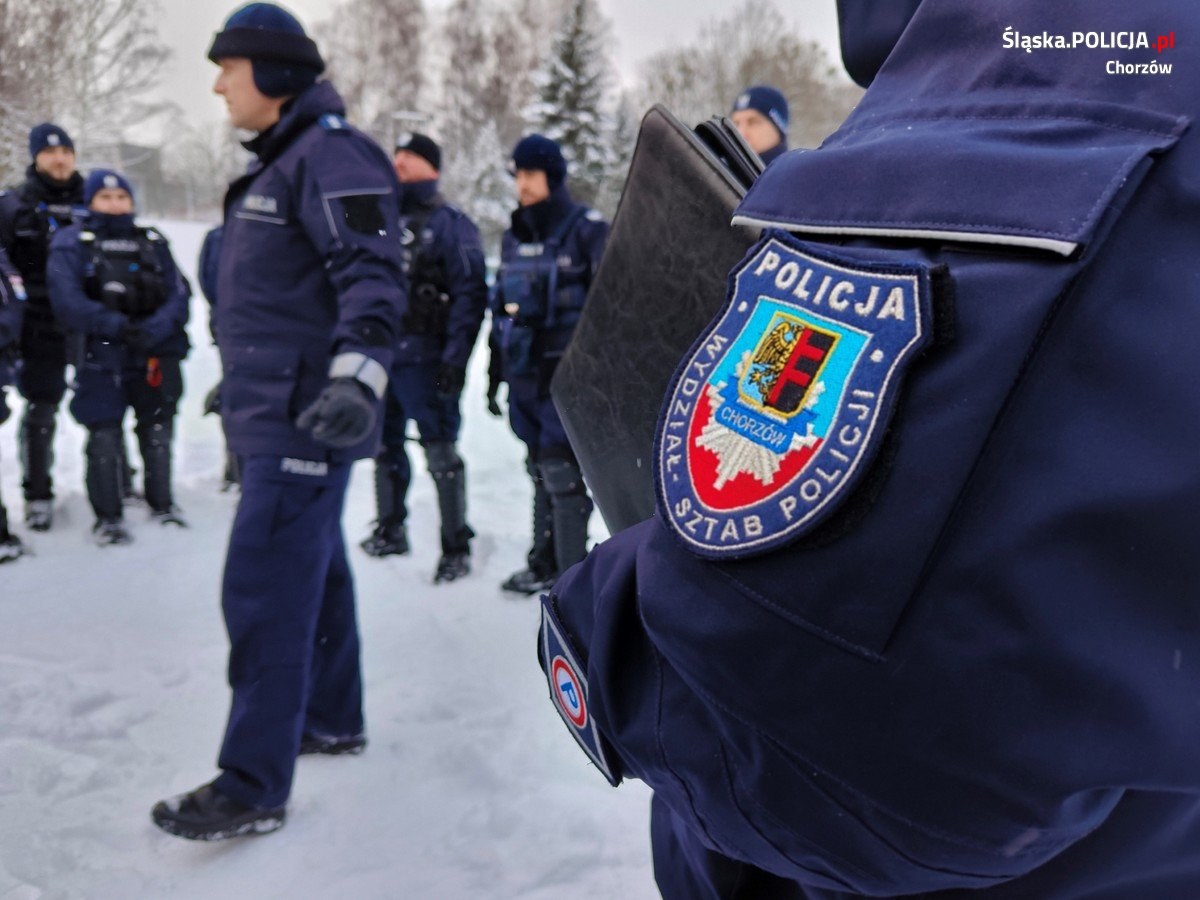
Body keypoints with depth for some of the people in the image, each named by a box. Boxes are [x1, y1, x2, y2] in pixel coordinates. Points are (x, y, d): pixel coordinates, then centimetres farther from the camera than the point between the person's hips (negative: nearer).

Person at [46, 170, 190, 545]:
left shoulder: (153, 242, 11)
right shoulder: (71, 242, 2)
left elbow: (179, 293, 2)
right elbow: (66, 299, -9)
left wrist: (156, 327, -17)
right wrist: (112, 324, -22)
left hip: (156, 354, 3)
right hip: (102, 357, -3)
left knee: (157, 430, 11)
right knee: (104, 435, -1)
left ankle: (162, 505, 26)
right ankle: (108, 517, 10)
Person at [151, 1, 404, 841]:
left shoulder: (333, 155, -13)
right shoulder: (280, 161, 19)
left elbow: (373, 276, -25)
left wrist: (358, 378, -38)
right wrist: (242, 379, 33)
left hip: (306, 418, -10)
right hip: (275, 413, 10)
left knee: (265, 592, -8)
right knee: (314, 570, 18)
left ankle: (253, 788, 1)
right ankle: (333, 718, 34)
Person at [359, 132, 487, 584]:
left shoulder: (450, 223, -4)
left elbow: (470, 294, -10)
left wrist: (455, 358, -17)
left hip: (424, 360, -7)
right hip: (378, 355, 7)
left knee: (440, 453, -5)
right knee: (385, 447, 16)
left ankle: (456, 547, 4)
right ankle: (391, 529, 31)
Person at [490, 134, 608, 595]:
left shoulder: (587, 229, -4)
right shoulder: (513, 236, 15)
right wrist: (497, 369, 20)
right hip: (524, 373, 6)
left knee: (560, 471, -8)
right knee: (540, 470, 12)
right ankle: (543, 563, 23)